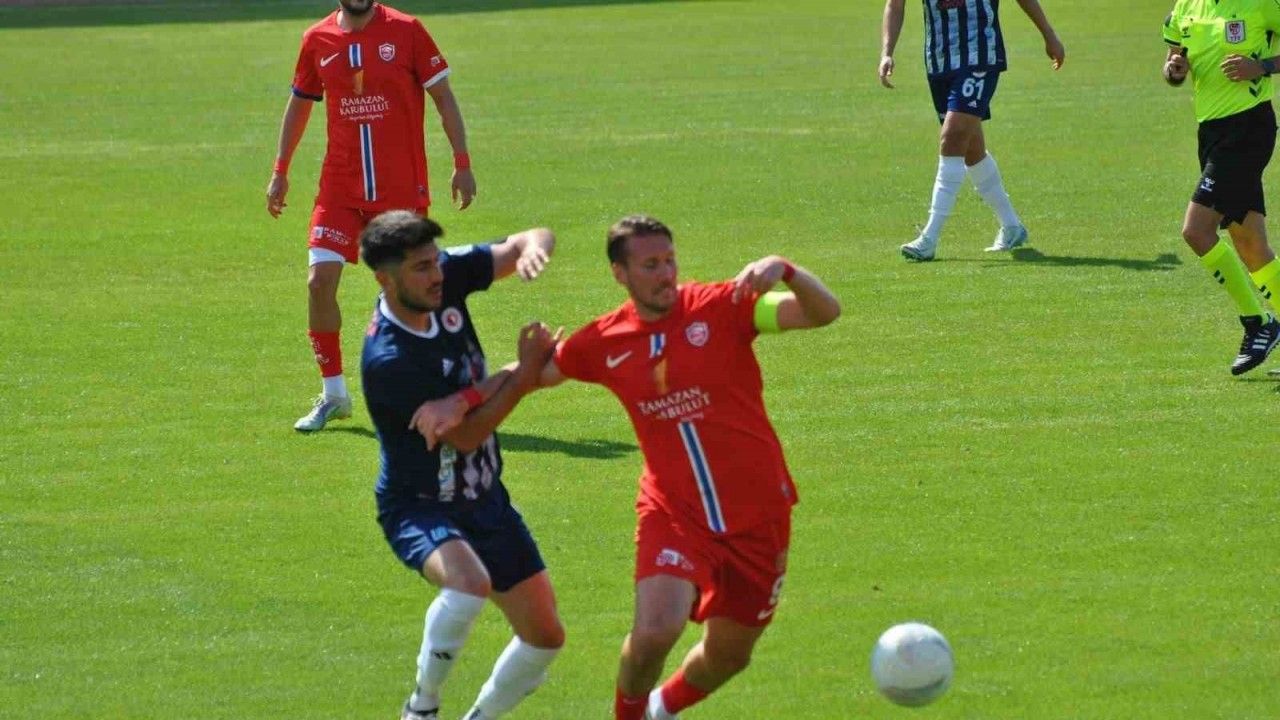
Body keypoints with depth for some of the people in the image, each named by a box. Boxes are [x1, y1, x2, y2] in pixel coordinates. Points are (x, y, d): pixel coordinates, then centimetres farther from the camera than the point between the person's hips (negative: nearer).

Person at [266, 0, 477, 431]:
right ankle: (333, 395, 4)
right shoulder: (318, 40, 4)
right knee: (320, 281, -9)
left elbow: (443, 97, 0)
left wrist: (462, 163, -6)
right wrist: (280, 172, 16)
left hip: (402, 186, -2)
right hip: (340, 188, 2)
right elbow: (299, 103, 17)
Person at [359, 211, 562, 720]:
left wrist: (533, 249, -28)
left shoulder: (446, 279, -10)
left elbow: (533, 240, -4)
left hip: (484, 500, 7)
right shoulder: (387, 359, -29)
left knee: (545, 637, 6)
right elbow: (466, 434, -23)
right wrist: (526, 370, -19)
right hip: (420, 507, -7)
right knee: (470, 583, -38)